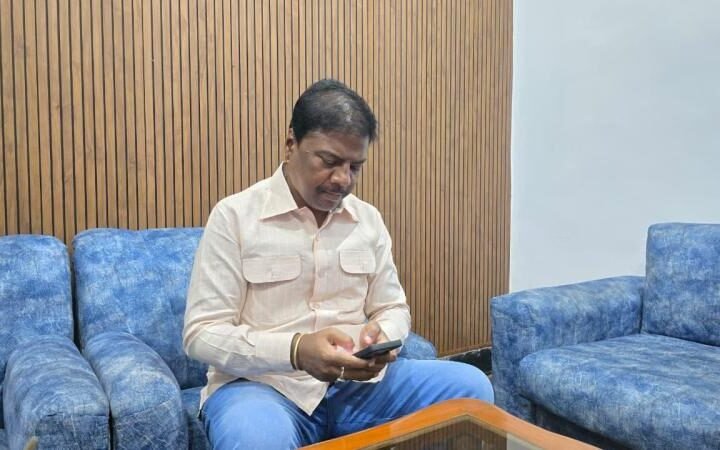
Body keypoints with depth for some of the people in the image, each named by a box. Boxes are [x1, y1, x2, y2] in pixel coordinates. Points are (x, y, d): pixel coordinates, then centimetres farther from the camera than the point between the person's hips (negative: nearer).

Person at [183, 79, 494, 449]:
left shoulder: (369, 219, 7)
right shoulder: (234, 216, -7)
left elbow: (392, 308, 13)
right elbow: (201, 334, -10)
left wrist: (382, 336, -13)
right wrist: (295, 350, -27)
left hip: (357, 381, 5)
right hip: (264, 383, -4)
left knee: (471, 387, -13)